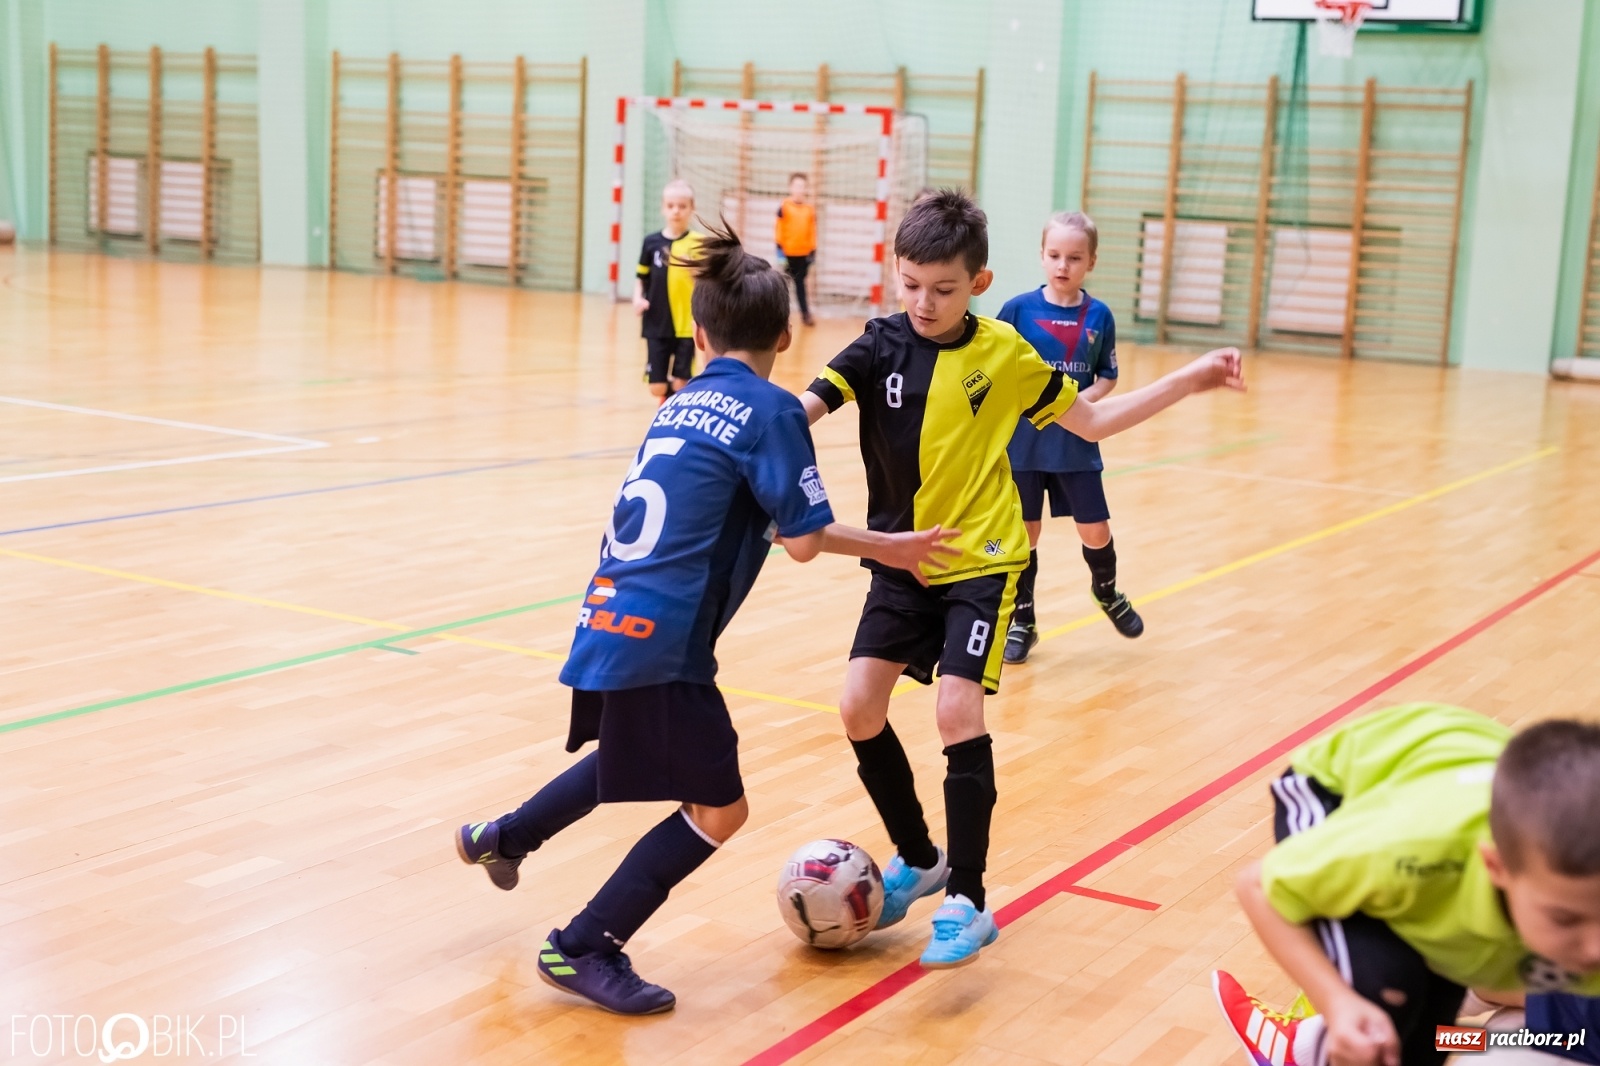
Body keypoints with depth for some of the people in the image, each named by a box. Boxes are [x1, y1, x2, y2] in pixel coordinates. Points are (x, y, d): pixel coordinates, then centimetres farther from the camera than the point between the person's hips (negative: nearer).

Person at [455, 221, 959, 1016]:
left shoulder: (681, 404, 15)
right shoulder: (771, 411, -9)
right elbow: (803, 540, -11)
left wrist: (881, 548, 26)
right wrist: (885, 545, 8)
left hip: (608, 624, 8)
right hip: (657, 643, -8)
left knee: (635, 758, 33)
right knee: (717, 809, 6)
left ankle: (503, 837, 45)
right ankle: (585, 950, 8)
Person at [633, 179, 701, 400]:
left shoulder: (698, 244, -5)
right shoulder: (652, 242, 2)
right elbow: (641, 278, 12)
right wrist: (638, 299, -6)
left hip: (686, 327, -2)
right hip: (656, 326, 2)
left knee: (680, 386, 0)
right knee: (657, 387, 4)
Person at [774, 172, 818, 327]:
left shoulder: (810, 207, 1)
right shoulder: (784, 206, -7)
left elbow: (813, 229, 6)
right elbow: (778, 227, -5)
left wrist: (813, 249, 4)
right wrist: (779, 247, -7)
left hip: (804, 252, 2)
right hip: (788, 251, -2)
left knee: (800, 282, 7)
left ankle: (805, 313, 9)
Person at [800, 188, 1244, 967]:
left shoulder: (1003, 353, -5)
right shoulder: (883, 346, -4)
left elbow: (1090, 421, 6)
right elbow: (804, 407, -18)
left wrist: (1189, 380, 0)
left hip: (981, 559, -3)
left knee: (958, 711, -17)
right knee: (860, 709, -3)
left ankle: (968, 902, -3)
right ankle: (918, 860, 21)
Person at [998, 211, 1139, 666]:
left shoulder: (1099, 316, -2)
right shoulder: (1018, 309, -8)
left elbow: (1107, 377, 6)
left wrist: (1082, 399, -12)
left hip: (1076, 444, 1)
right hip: (1022, 442, -1)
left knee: (1095, 530, 6)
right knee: (1024, 532, 7)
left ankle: (1106, 590, 37)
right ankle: (1022, 620, 23)